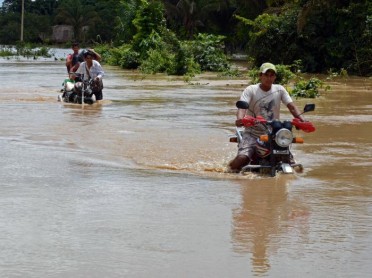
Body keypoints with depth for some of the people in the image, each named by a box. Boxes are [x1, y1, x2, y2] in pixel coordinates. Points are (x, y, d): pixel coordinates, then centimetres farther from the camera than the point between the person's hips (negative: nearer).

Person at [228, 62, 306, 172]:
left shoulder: (279, 90, 5)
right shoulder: (251, 90, -4)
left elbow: (291, 107, -2)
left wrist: (302, 120, -20)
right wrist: (240, 119, -41)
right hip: (253, 133, -3)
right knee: (242, 158, -25)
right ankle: (232, 168, 9)